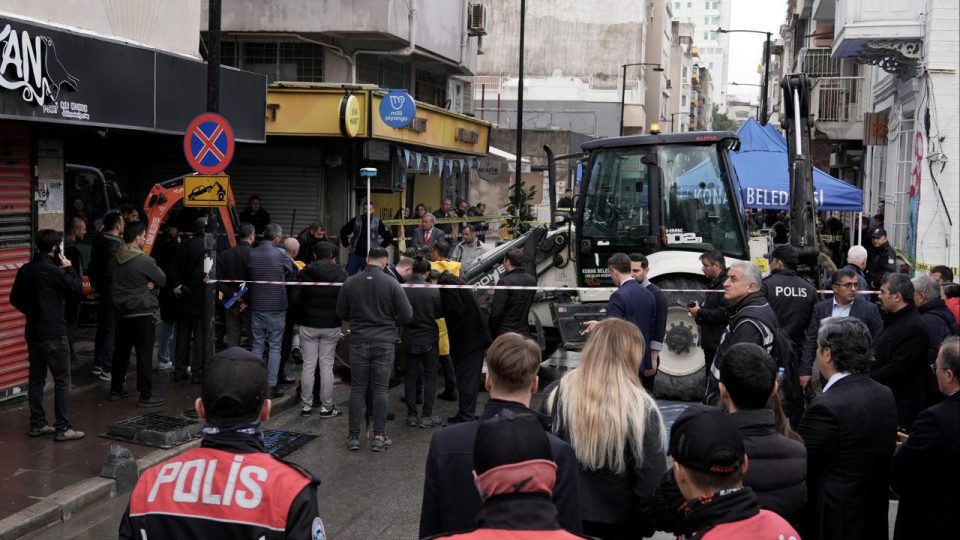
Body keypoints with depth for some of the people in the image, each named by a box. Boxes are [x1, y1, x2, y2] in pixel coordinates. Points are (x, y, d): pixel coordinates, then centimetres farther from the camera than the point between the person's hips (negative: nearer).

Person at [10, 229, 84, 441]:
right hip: (53, 334, -8)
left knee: (36, 378, 13)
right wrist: (69, 268, 0)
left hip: (33, 333, 8)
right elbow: (78, 290, -10)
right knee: (62, 380, -2)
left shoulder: (25, 270, 6)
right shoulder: (53, 271, -18)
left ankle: (38, 424, 18)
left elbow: (15, 299, 14)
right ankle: (63, 428, -2)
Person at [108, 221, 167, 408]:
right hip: (143, 313, -7)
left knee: (121, 352, 16)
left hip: (121, 312, 7)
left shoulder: (116, 259, 5)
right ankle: (145, 396, -1)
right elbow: (162, 280, -7)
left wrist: (144, 284, 0)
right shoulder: (144, 261, -16)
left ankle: (116, 390, 26)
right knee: (144, 355, -3)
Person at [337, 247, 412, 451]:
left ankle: (354, 436, 9)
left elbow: (341, 313, 5)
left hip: (358, 341, 2)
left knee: (357, 389, 7)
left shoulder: (350, 282, -2)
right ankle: (379, 437, 6)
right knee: (380, 390, 4)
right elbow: (406, 313, -8)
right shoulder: (391, 283, -9)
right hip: (384, 341, -1)